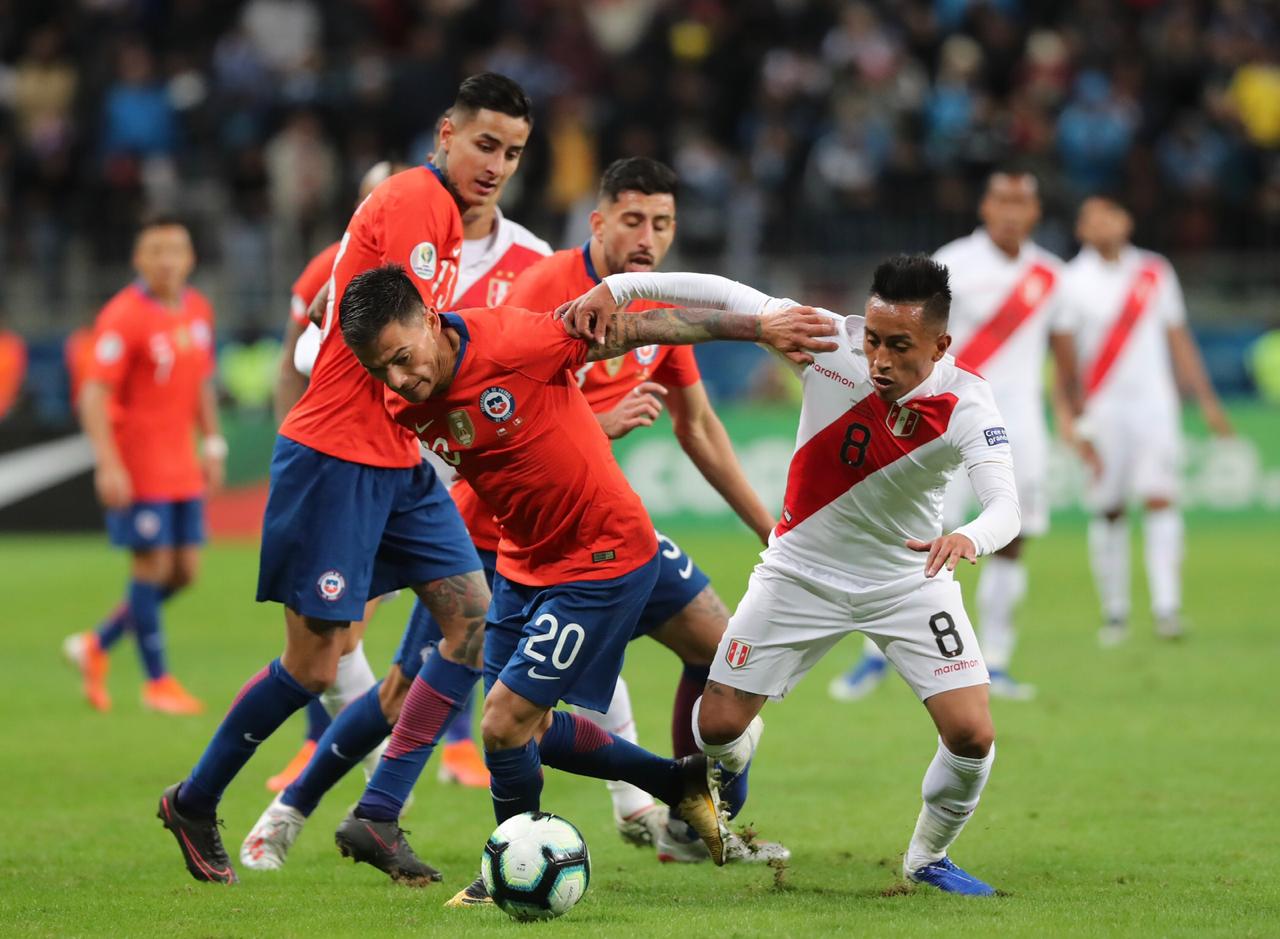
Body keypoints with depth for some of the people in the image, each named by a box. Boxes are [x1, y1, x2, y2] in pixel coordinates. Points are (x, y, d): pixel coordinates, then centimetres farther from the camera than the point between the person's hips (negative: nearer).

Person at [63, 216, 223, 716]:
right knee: (152, 566, -4)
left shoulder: (198, 310, 8)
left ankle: (96, 645, 22)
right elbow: (93, 394, -18)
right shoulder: (123, 317, -15)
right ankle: (156, 680, 9)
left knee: (184, 571, 6)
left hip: (181, 465, 7)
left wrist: (212, 445, 15)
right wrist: (108, 465, -24)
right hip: (136, 464, -7)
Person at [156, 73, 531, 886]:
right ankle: (194, 804, 16)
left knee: (475, 620, -2)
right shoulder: (412, 201, -15)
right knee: (315, 666, -4)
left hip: (399, 463, 9)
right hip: (337, 459, -9)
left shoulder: (449, 219, 15)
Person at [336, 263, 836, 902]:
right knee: (528, 730, 16)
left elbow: (635, 327, -18)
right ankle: (679, 783, 36)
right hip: (523, 563, 7)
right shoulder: (408, 410, -9)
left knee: (505, 722, -10)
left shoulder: (513, 342, -27)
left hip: (605, 561, -7)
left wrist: (757, 327, -14)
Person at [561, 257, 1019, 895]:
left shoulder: (965, 404, -24)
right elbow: (723, 295, -18)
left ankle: (928, 855, 18)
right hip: (803, 572, 1)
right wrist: (618, 286, -27)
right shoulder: (830, 340, -22)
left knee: (972, 736, -13)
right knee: (717, 726, -3)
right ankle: (728, 776, 38)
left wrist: (970, 539, -60)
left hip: (911, 578, -1)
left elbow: (1005, 505, -37)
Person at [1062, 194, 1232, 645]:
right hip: (1102, 407, -1)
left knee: (1159, 498, -12)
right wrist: (1073, 417, -10)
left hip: (1154, 403, 1)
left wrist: (1206, 400, 13)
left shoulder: (1155, 274, 8)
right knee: (1108, 511, 2)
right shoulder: (1073, 282, 0)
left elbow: (1178, 340, 15)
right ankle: (1115, 612, 13)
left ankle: (1166, 607, -18)